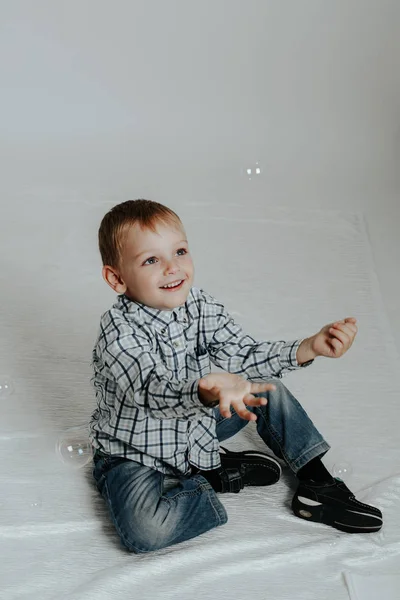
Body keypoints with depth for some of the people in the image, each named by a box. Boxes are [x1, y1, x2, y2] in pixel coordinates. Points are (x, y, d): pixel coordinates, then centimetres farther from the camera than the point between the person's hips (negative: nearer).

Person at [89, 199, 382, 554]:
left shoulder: (201, 306, -10)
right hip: (134, 455, -5)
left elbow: (242, 355, -6)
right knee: (147, 531, -31)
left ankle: (317, 485, 9)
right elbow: (152, 390, -44)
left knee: (267, 389, -1)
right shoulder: (118, 332, -29)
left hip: (194, 428, 6)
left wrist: (309, 348, -20)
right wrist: (206, 392, -66)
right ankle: (220, 477, -5)